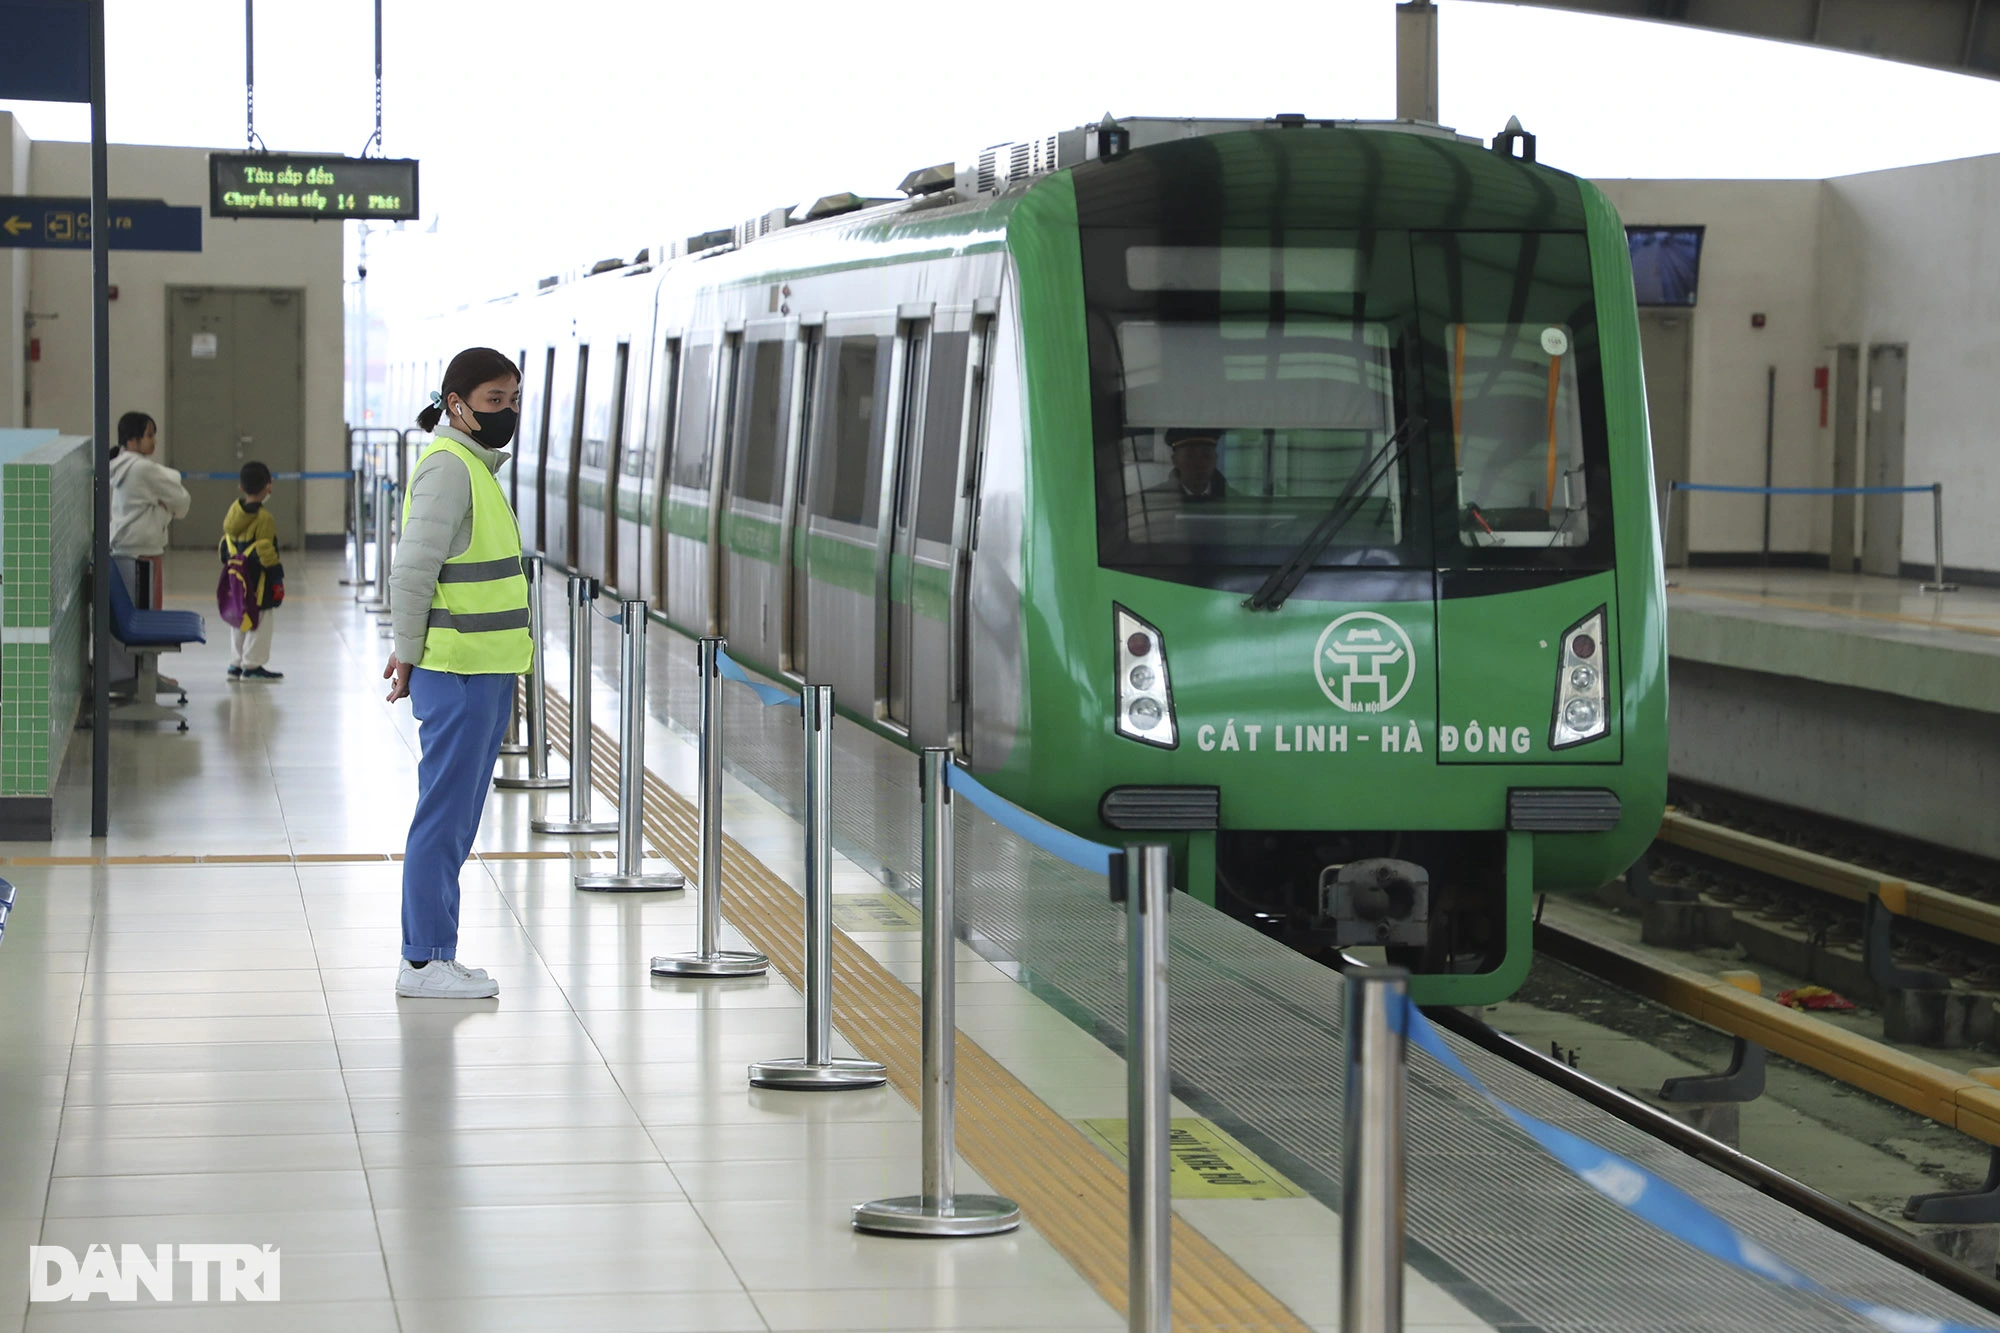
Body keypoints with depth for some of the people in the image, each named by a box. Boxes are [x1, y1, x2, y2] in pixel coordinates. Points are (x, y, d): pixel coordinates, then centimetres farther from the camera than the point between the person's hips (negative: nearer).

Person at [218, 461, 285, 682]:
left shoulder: (233, 512, 5)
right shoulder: (264, 519, -18)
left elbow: (224, 546, 12)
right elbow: (266, 553, -18)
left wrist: (227, 565, 23)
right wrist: (277, 580, -11)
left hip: (235, 578, 8)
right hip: (257, 581, -8)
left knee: (238, 624, 16)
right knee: (259, 623, 0)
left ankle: (238, 663, 22)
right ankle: (252, 665, 0)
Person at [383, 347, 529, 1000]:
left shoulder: (476, 466, 17)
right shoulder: (448, 466, -14)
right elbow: (413, 569, -18)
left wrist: (412, 651, 15)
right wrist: (410, 655, -12)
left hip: (485, 674, 10)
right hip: (457, 675, -10)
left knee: (457, 820, 13)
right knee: (444, 817, -5)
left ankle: (429, 953, 19)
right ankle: (426, 960, 0)